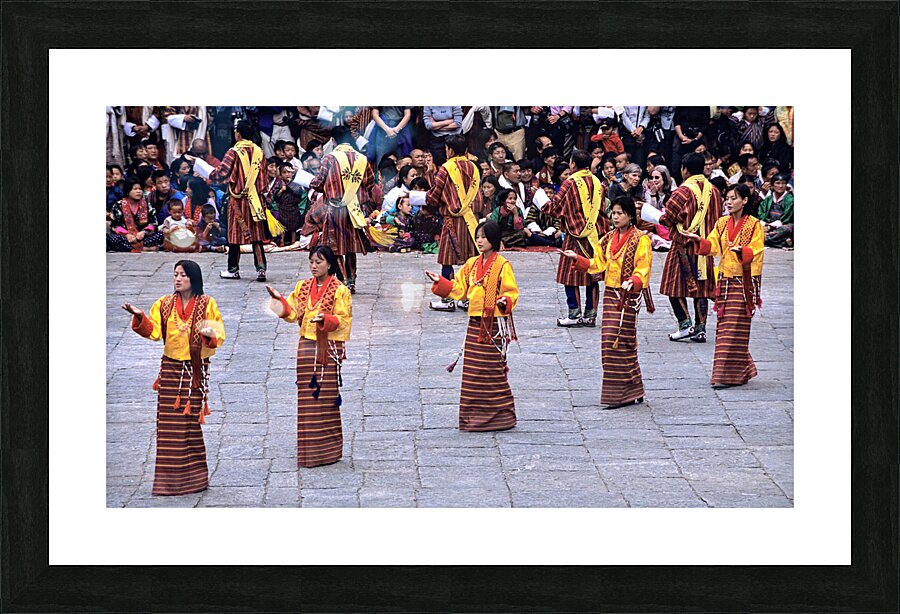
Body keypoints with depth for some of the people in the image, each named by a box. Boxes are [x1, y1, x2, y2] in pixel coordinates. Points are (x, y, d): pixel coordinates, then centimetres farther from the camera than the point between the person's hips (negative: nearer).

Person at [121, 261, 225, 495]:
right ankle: (169, 480, 3)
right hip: (171, 368, 2)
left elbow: (219, 336, 0)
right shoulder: (165, 304, 8)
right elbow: (154, 331, 1)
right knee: (169, 424, -1)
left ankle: (192, 478, 9)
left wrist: (210, 335, -22)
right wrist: (140, 317, -15)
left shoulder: (207, 304, 1)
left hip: (196, 370, -2)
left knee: (191, 422, 0)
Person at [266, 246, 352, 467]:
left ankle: (328, 451, 5)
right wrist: (280, 300, -10)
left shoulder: (340, 290, -1)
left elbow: (344, 320, -7)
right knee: (306, 397, 3)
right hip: (306, 347, 4)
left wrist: (325, 319, -23)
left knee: (327, 397, -3)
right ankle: (308, 451, 8)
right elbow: (292, 314, 7)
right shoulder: (302, 287, 12)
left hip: (329, 349, -4)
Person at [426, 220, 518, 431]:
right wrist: (440, 282, 7)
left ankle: (501, 416, 4)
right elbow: (459, 289, 17)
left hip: (495, 325, -6)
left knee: (494, 371, -4)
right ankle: (473, 416, 14)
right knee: (472, 371, 7)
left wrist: (505, 301, -28)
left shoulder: (502, 266, -7)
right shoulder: (471, 264, 12)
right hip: (475, 324, 6)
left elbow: (512, 292, -7)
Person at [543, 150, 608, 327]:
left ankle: (574, 314, -2)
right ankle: (590, 314, 9)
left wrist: (542, 205, 9)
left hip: (575, 234, -6)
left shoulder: (570, 183, -11)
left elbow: (554, 206, -9)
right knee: (591, 274, 9)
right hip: (594, 234, 6)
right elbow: (602, 209, 14)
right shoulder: (597, 183, 7)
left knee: (570, 273, 2)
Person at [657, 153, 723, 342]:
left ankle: (685, 323, -7)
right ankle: (700, 328, 7)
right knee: (702, 286, 9)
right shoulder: (713, 191, 5)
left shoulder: (683, 191, -14)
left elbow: (667, 218, -12)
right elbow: (718, 218, 12)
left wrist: (660, 218, 9)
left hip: (684, 245, -6)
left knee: (675, 284, 4)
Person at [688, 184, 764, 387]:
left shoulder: (754, 225, -5)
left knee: (735, 327, -7)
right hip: (725, 279, 6)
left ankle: (729, 375, -5)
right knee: (724, 326, 6)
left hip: (744, 281, -6)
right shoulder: (722, 223, 11)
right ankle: (742, 370, 18)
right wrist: (700, 240, -16)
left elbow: (755, 251, -11)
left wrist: (741, 250, -30)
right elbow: (712, 245, 3)